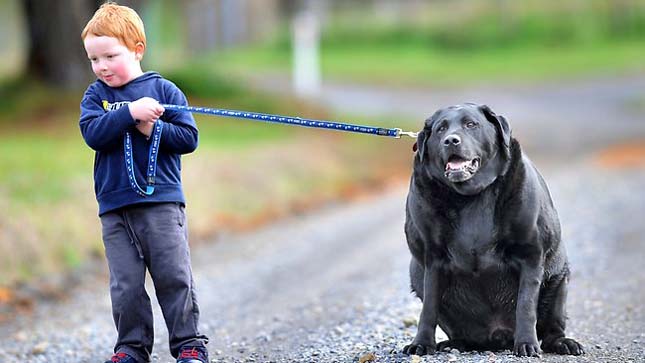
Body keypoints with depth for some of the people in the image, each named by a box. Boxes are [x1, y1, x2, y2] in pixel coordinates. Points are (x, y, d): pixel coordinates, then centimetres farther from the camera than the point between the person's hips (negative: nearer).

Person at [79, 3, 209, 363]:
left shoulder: (164, 90, 2)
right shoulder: (95, 95, 7)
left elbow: (189, 137, -3)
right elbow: (92, 132, -11)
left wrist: (153, 129, -16)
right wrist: (131, 112, -20)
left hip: (162, 201, -2)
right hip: (115, 207, 2)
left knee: (174, 276, -1)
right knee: (126, 284, 4)